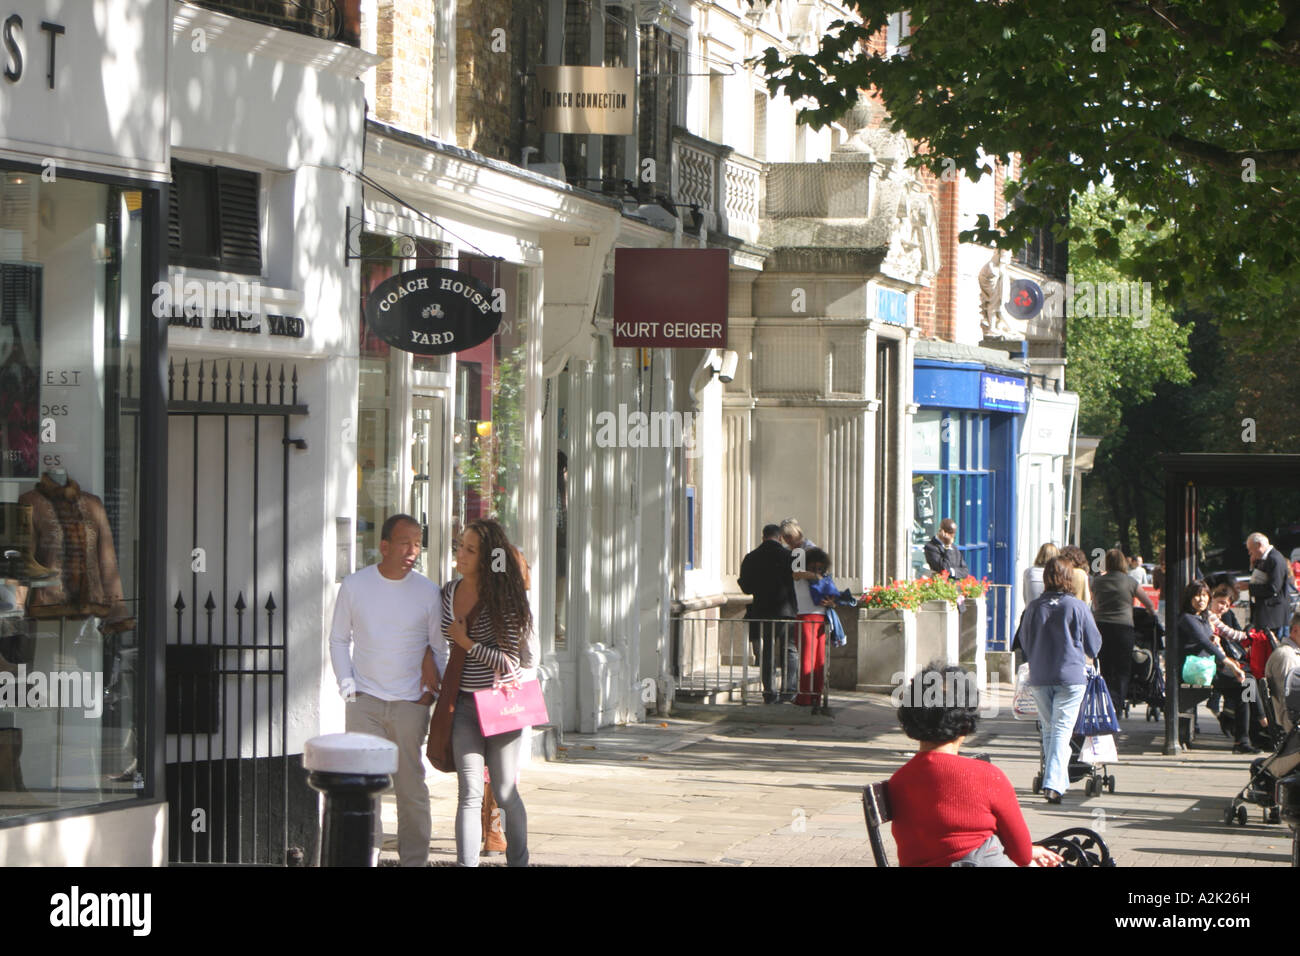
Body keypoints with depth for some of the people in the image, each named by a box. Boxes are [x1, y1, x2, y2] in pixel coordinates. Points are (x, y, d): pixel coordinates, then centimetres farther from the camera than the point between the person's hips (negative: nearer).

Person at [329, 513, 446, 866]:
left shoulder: (428, 592, 2)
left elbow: (440, 648, 11)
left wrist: (433, 690, 0)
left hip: (410, 704, 0)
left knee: (411, 787, 2)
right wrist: (347, 685, 1)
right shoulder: (354, 585, 2)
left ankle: (414, 860, 10)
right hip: (364, 701, 0)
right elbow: (339, 639, 11)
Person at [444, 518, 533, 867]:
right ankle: (467, 864, -8)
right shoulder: (449, 593, 5)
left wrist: (468, 644, -11)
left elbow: (510, 661, -12)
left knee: (505, 793, 5)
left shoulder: (505, 598, -10)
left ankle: (518, 861, 21)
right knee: (469, 794, -4)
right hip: (464, 704, 3)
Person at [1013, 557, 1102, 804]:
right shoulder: (1077, 607, -7)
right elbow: (1094, 644, 2)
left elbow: (1022, 641, 12)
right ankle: (1054, 783, -16)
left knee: (1049, 728, 15)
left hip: (1038, 678, 3)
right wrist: (1083, 659, 24)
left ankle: (1059, 782, 20)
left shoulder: (1033, 607, 0)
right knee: (1062, 730, -4)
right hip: (1071, 676, -3)